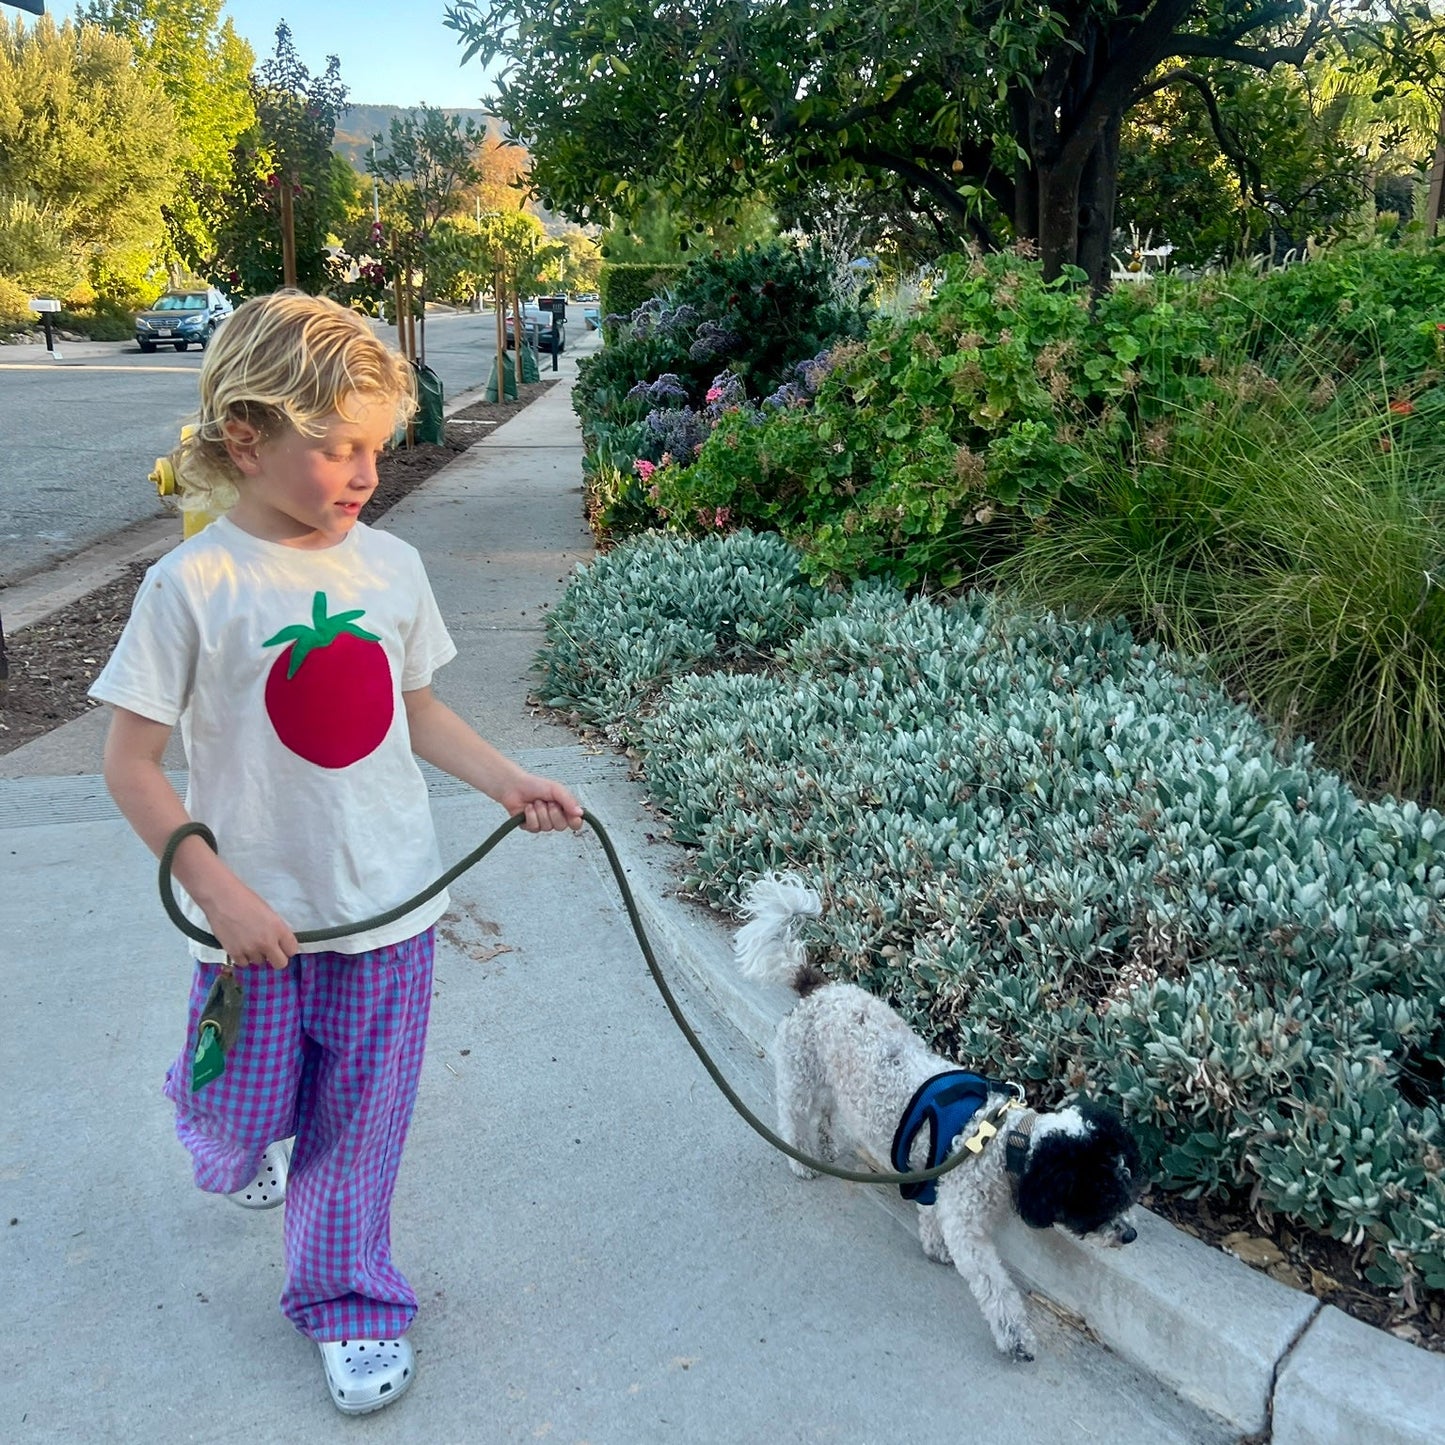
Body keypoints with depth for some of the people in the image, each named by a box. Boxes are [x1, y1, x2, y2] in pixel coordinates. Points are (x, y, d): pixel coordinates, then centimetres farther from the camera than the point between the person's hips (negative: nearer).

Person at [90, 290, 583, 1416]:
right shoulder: (194, 585, -14)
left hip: (389, 905, 3)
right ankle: (239, 1141, 51)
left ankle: (349, 1302, 35)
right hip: (257, 918, -2)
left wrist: (509, 781, 1)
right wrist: (218, 887, -18)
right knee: (240, 1125, 14)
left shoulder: (391, 566, -2)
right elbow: (132, 765, -11)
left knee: (359, 1124, 13)